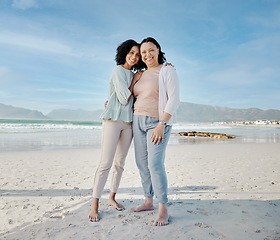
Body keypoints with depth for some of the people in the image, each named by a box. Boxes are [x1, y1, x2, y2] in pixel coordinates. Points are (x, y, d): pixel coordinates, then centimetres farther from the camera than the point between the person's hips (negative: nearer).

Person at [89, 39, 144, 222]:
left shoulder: (133, 75, 16)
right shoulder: (118, 71, -5)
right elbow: (124, 98, -14)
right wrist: (135, 80, -3)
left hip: (128, 122, 7)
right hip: (113, 120, -7)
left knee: (120, 163, 10)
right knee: (106, 163, -9)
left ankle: (112, 197, 23)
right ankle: (95, 205, 0)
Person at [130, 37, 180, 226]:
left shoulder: (168, 71, -6)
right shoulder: (141, 75, 15)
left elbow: (174, 99, -16)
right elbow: (131, 97, 31)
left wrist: (161, 124, -24)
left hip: (159, 123, -7)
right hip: (139, 121, 8)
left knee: (155, 164, -16)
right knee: (142, 163, 9)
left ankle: (163, 209, -3)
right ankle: (148, 202, 23)